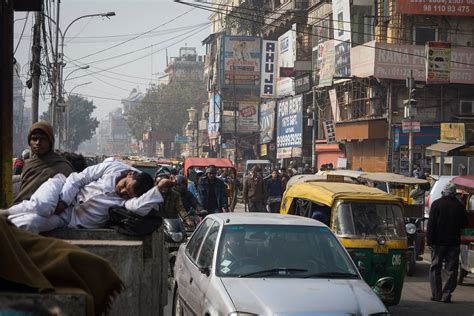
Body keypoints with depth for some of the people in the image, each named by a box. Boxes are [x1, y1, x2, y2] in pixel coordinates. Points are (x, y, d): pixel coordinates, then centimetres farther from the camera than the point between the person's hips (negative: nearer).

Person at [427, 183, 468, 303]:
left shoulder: (437, 204, -6)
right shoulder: (459, 206, 1)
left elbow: (431, 223, -9)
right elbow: (464, 224, 9)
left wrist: (429, 240, -5)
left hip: (438, 242, -1)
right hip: (454, 242, 2)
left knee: (435, 268, 8)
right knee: (452, 270, 5)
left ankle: (436, 294, 4)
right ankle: (446, 295, 0)